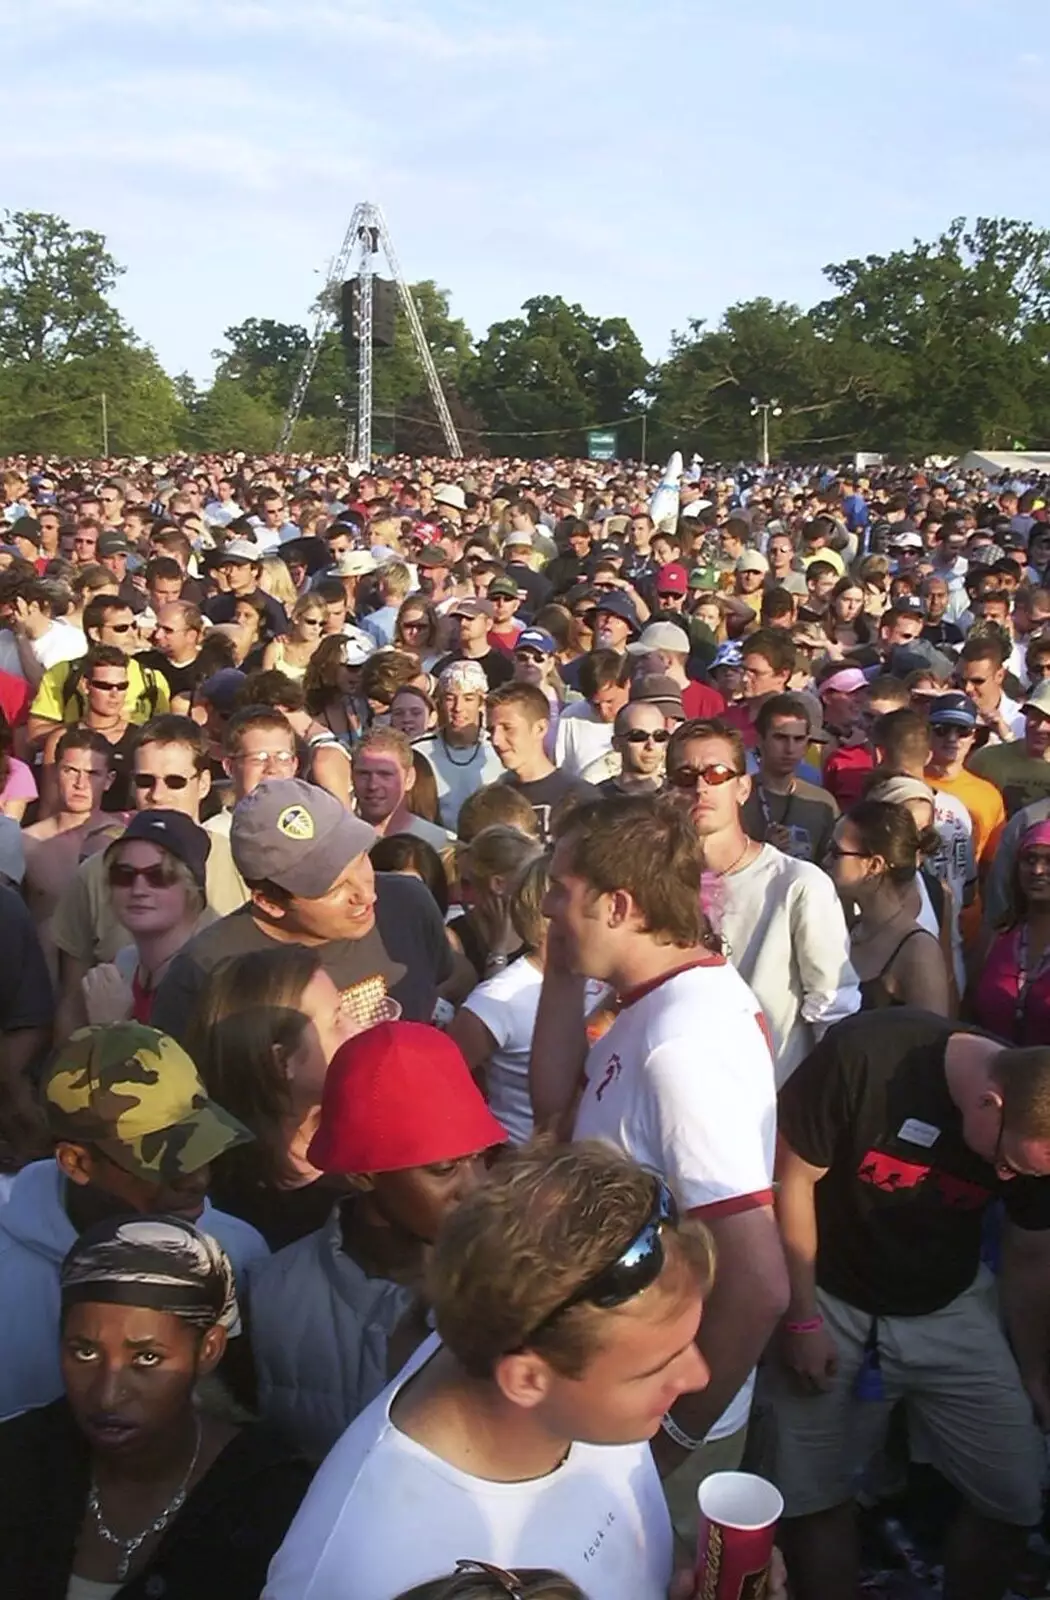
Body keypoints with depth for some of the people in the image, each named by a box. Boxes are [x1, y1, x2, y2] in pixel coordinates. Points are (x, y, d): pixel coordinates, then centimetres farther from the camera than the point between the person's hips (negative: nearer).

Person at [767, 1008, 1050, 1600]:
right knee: (812, 1498, 2)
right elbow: (790, 1176, -17)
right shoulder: (863, 1054, -29)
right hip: (831, 1304, -3)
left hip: (952, 1311, 3)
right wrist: (801, 1319, -12)